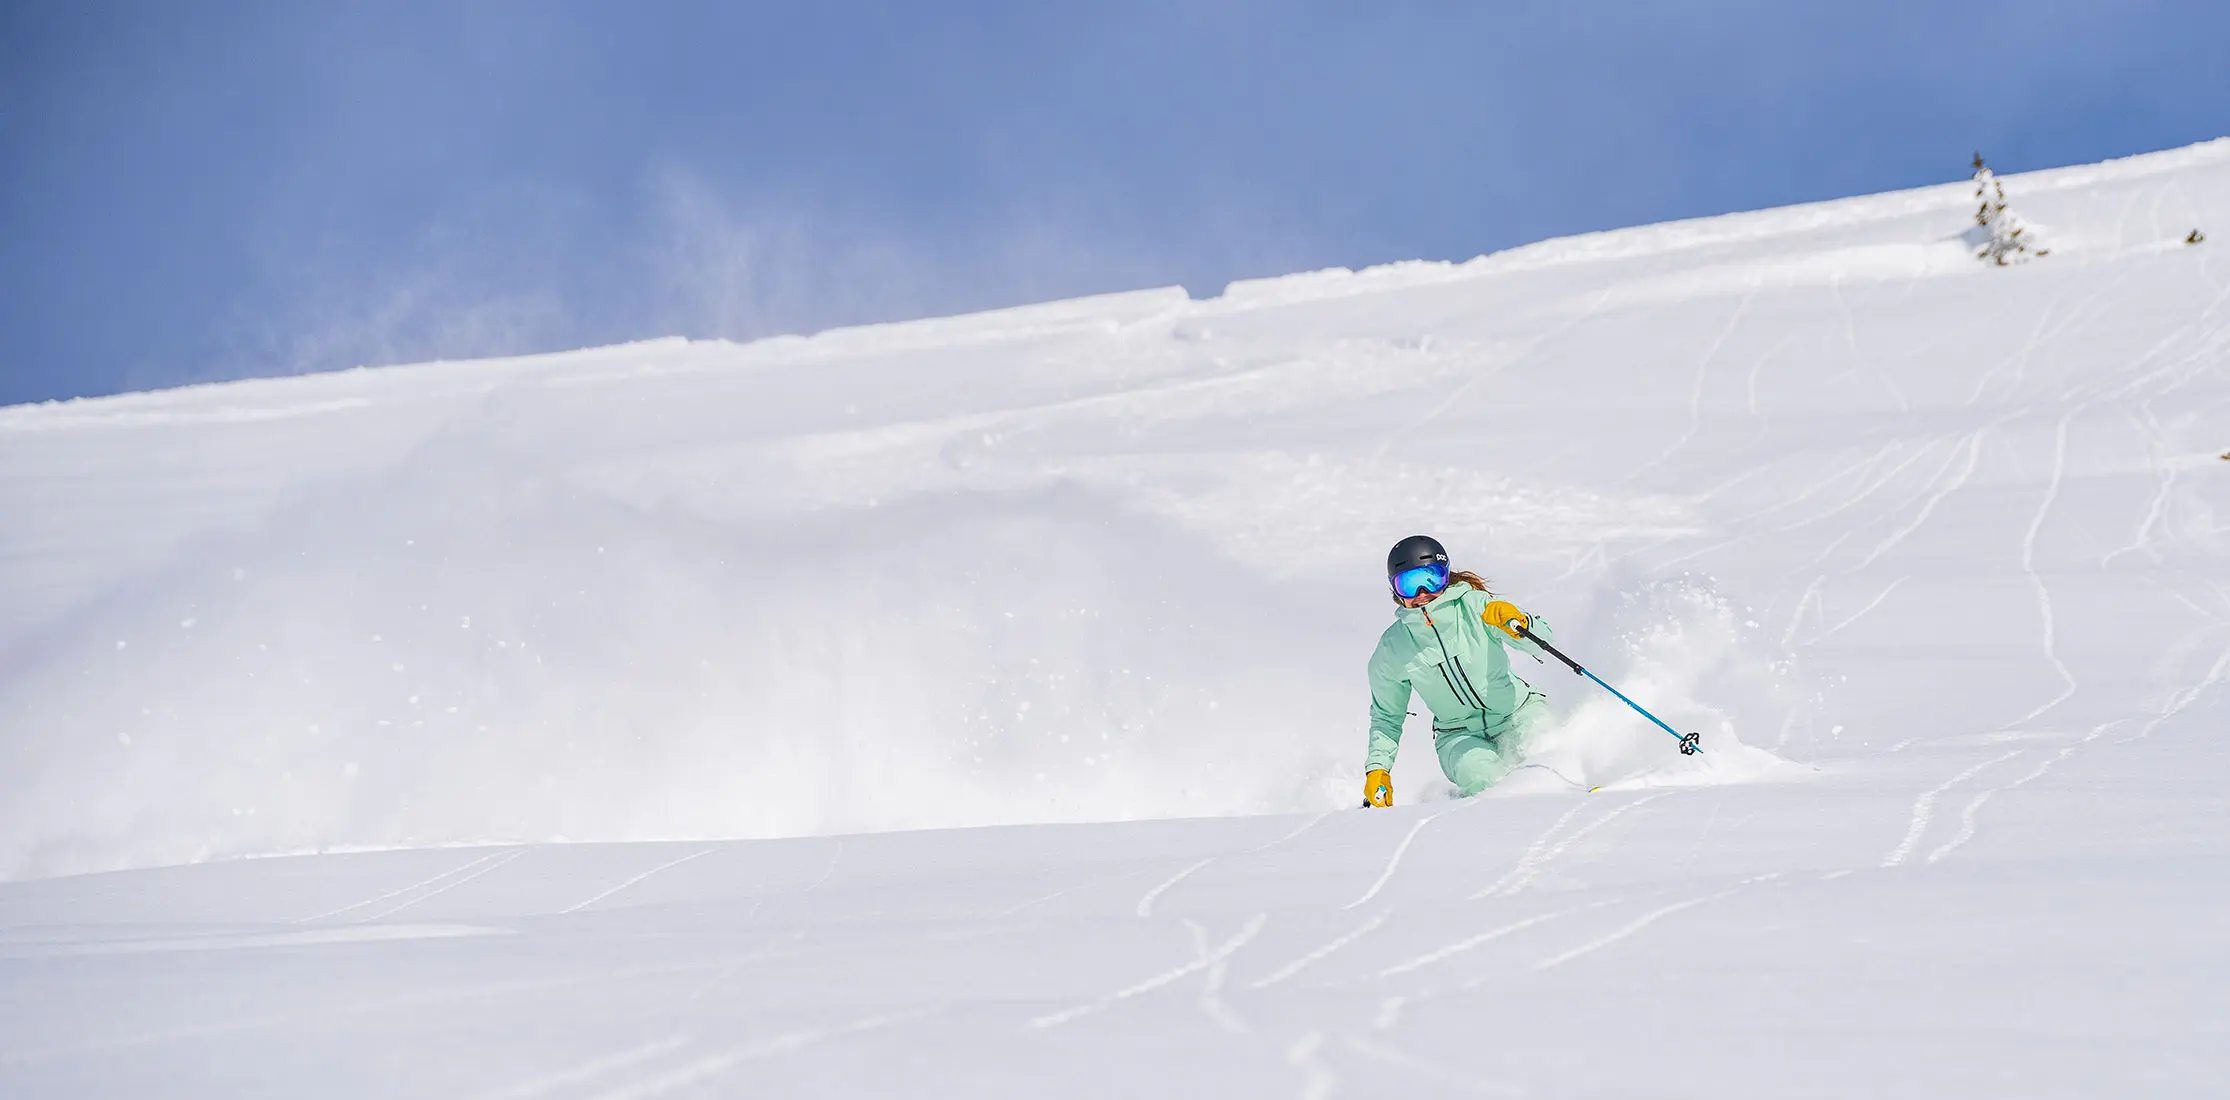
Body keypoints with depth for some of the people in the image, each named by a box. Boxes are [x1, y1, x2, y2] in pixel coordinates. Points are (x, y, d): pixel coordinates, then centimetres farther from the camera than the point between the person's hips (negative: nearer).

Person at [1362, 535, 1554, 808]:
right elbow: (1386, 716, 11)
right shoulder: (1392, 649, -4)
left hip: (1516, 713, -1)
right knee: (1481, 777, -31)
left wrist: (1519, 623, -34)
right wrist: (1377, 767, 2)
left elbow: (1541, 641, -13)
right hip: (1460, 734, 1)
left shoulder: (1474, 605, -11)